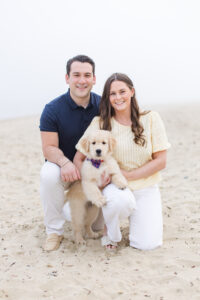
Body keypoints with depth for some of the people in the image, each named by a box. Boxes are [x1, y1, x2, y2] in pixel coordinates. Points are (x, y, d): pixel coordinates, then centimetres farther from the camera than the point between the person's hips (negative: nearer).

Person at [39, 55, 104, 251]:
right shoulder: (53, 109, -12)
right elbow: (49, 147, -14)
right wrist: (65, 162, -35)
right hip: (64, 166, -1)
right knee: (49, 174, -36)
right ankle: (54, 231, -14)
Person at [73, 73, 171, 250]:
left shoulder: (150, 119, -3)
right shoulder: (100, 123, -3)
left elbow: (160, 162, -5)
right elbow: (78, 159, 0)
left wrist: (128, 174, -14)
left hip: (146, 188, 2)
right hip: (115, 185, -1)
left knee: (147, 244, -15)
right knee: (120, 199, -38)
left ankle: (135, 212, 18)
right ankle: (111, 233, -4)